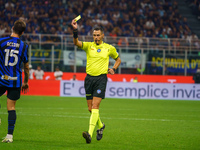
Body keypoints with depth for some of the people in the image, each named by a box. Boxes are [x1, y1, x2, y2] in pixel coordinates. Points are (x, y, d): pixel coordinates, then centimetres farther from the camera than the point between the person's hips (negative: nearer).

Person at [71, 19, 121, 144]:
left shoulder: (109, 48, 6)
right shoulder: (88, 46, 5)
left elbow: (118, 59, 23)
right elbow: (76, 43, -14)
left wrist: (113, 69, 6)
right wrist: (75, 30, -30)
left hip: (101, 78, -3)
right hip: (89, 78, 3)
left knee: (95, 106, -16)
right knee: (90, 108, 7)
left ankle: (90, 134, -26)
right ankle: (100, 126, 36)